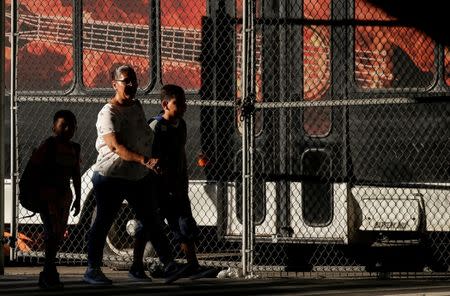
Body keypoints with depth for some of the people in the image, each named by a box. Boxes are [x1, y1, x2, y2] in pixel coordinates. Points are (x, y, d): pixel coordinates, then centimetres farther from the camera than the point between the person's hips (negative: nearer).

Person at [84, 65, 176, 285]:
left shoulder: (137, 107, 9)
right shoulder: (108, 113, -16)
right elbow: (117, 147, -29)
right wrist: (144, 160, -41)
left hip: (138, 176, 8)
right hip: (110, 177, -8)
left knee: (150, 221, 6)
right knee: (104, 221, -1)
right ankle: (92, 270, 6)